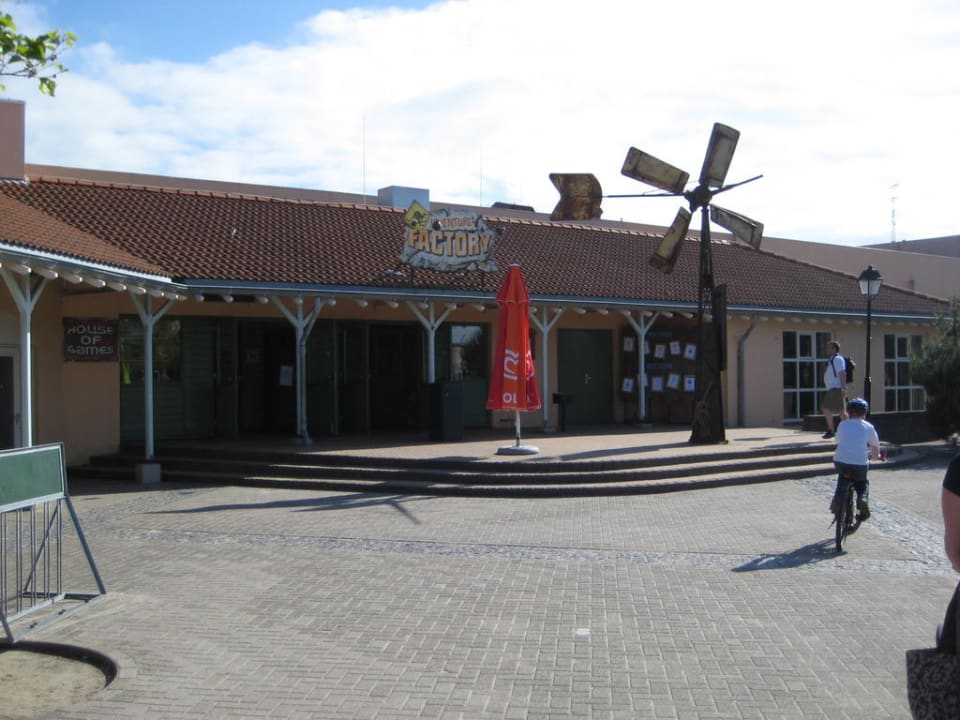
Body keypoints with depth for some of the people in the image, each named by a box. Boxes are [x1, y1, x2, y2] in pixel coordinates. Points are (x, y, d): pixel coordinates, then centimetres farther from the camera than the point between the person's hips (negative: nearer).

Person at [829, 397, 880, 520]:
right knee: (862, 482, 26)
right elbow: (876, 447, 15)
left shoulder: (842, 424, 13)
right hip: (860, 463, -1)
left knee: (843, 477, 33)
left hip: (840, 461, 1)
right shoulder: (868, 427, 8)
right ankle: (863, 498, -3)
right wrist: (875, 456, 37)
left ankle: (837, 499, 12)